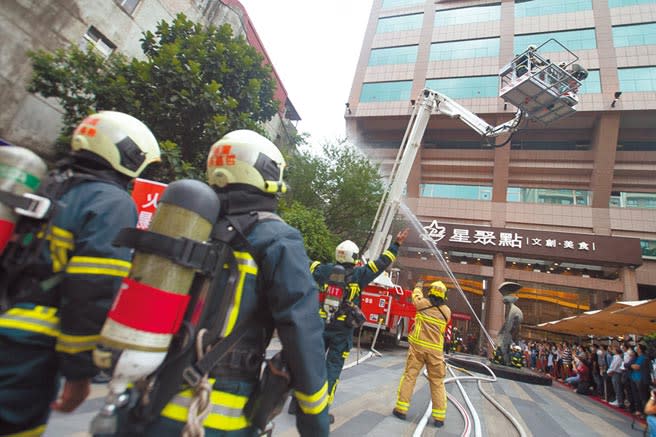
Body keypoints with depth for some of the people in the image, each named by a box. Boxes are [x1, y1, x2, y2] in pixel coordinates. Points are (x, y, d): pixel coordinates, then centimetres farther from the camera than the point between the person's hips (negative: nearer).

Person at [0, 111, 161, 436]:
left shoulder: (51, 187, 16)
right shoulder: (112, 203, -13)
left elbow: (27, 267, 19)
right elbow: (96, 292, -21)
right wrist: (80, 370, -13)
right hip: (32, 349, -8)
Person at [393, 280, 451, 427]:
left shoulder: (424, 303, -2)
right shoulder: (447, 311, 3)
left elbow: (416, 297, 20)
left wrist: (418, 287, 40)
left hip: (418, 346, -1)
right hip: (435, 350, 1)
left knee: (409, 376, 6)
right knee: (437, 382, 11)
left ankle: (401, 409, 9)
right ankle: (439, 417, 14)